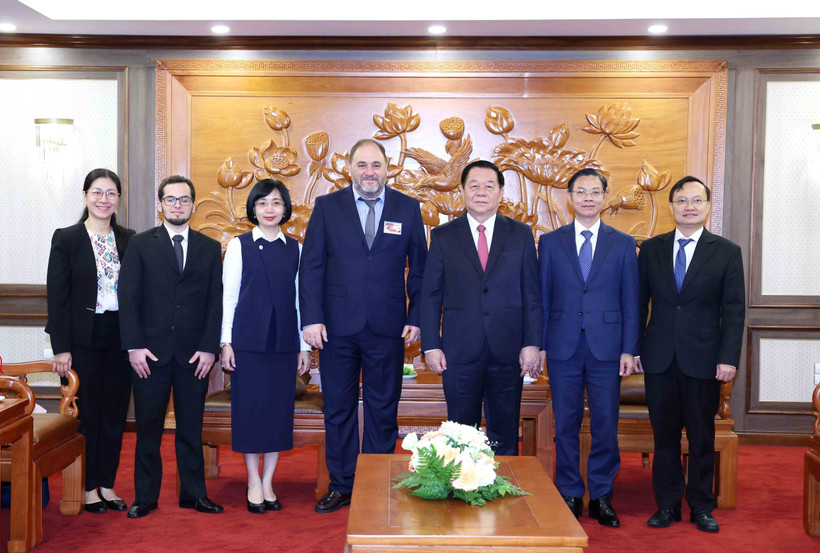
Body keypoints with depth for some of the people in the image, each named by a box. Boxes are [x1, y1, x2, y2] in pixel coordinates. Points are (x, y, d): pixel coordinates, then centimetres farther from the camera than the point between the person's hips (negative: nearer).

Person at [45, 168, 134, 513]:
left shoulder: (128, 240, 7)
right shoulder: (66, 238, -3)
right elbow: (56, 296, -6)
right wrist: (61, 348, -11)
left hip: (120, 339, 3)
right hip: (83, 340, -3)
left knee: (115, 414, 9)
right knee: (86, 414, 4)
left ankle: (107, 485, 22)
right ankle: (89, 488, 17)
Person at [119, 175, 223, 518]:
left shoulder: (210, 249, 9)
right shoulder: (140, 245, 4)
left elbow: (215, 301, 5)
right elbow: (128, 297, -1)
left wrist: (209, 348, -4)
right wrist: (134, 346, -9)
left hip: (194, 354, 1)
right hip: (150, 352, -1)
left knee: (191, 428, 8)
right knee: (148, 427, 5)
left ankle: (193, 493, 19)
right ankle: (145, 496, 17)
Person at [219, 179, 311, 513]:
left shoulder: (296, 249, 8)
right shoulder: (238, 246, 3)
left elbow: (300, 298, 9)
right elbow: (228, 296, 2)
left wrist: (304, 346, 6)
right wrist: (226, 342, -3)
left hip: (284, 341, 2)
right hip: (248, 340, -2)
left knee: (280, 408, 4)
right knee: (249, 407, 0)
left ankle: (268, 483, 15)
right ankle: (254, 484, 13)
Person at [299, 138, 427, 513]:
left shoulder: (408, 208, 5)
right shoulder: (327, 206, 3)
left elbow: (419, 268, 7)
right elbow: (311, 267, 1)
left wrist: (416, 318, -1)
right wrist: (312, 319, -7)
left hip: (388, 328, 0)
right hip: (337, 327, 0)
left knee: (383, 409, 8)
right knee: (338, 409, 8)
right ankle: (341, 486, 22)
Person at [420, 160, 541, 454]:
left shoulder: (521, 234, 5)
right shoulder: (443, 236, 4)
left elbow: (532, 293, 4)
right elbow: (430, 295, 3)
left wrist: (532, 344, -3)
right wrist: (430, 346, -3)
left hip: (507, 350, 1)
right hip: (459, 350, 0)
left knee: (505, 435, 9)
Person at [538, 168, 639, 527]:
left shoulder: (623, 244, 7)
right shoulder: (550, 242, 7)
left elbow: (630, 301, 5)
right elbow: (542, 298, 7)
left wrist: (629, 349, -2)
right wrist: (538, 345, 1)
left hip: (606, 347, 0)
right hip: (563, 347, 0)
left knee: (606, 425, 4)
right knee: (566, 425, 6)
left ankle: (601, 497, 18)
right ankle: (570, 495, 19)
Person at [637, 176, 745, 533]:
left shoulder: (726, 252, 2)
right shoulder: (651, 249, 7)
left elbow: (734, 310, -2)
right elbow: (639, 302, 8)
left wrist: (729, 358, -9)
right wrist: (634, 348, 3)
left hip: (704, 359, -1)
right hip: (659, 358, 2)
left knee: (702, 436, 8)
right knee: (664, 435, 8)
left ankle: (701, 506, 22)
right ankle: (667, 504, 20)